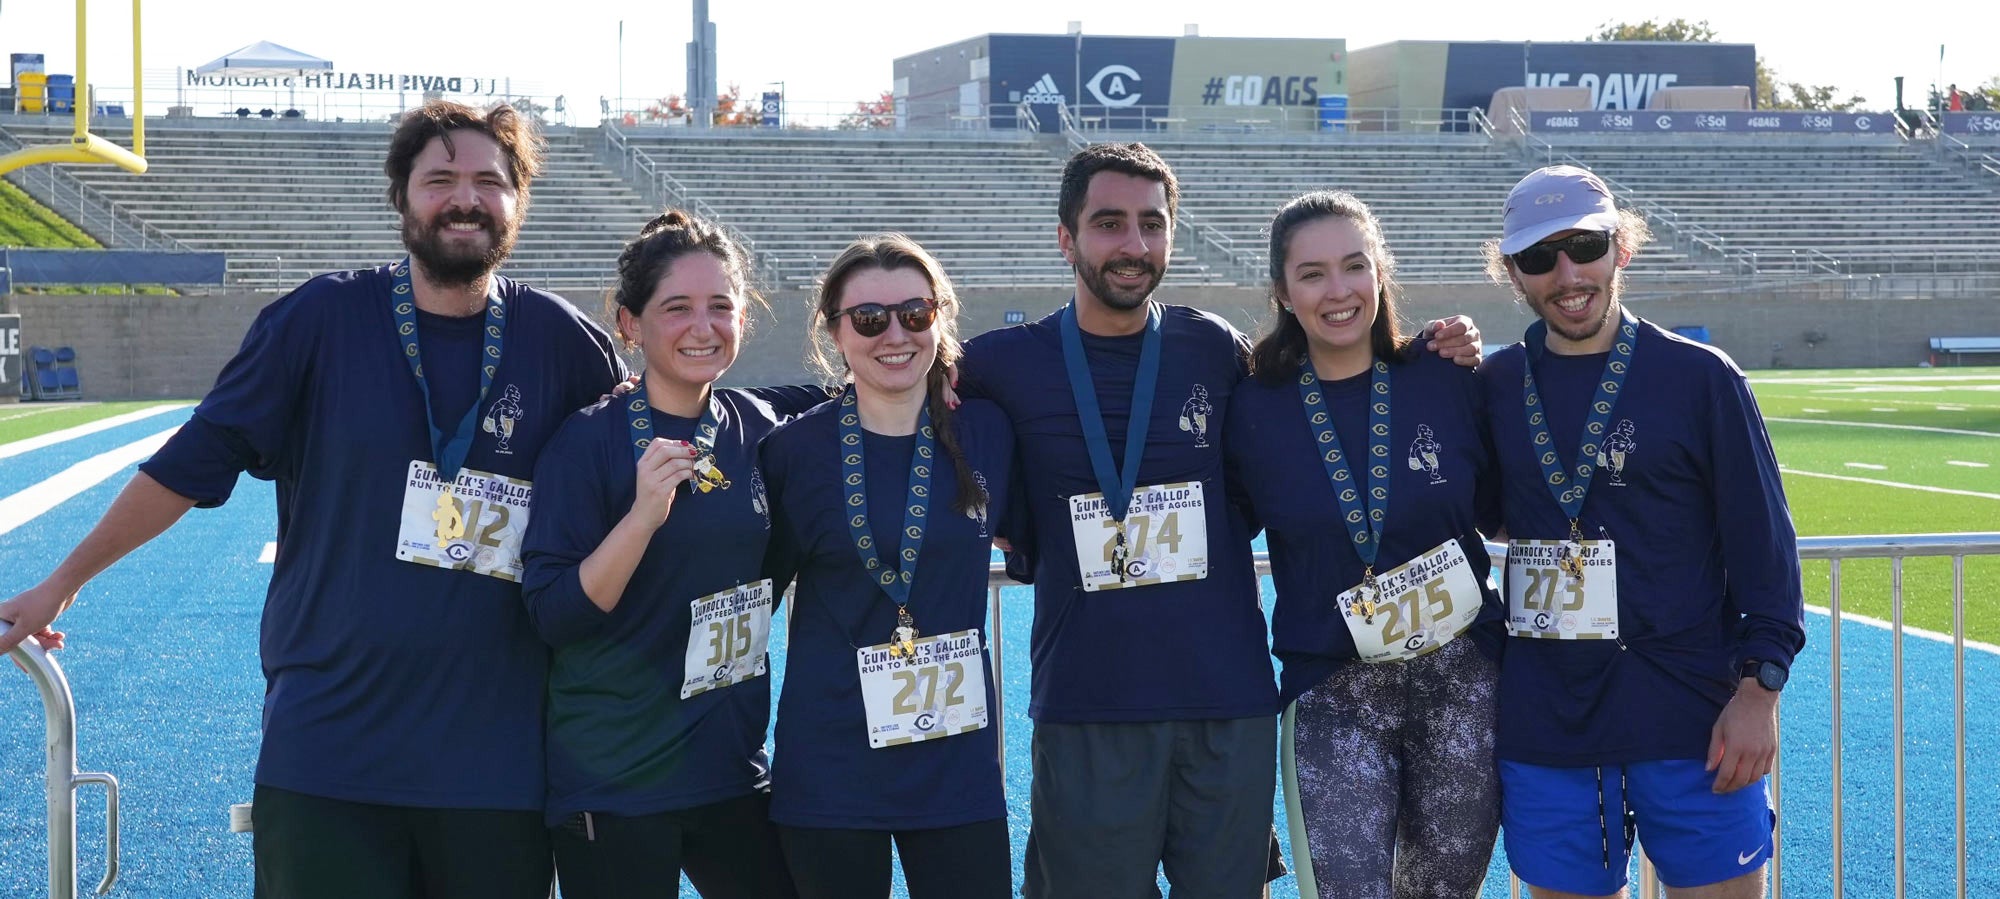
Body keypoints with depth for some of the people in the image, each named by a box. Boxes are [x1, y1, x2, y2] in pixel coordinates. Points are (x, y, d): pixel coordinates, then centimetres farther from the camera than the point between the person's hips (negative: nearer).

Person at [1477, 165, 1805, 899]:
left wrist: (1759, 687, -7)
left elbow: (1762, 543, -1)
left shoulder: (1700, 377, -2)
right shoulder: (1494, 386, 6)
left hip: (1691, 720, -2)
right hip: (1543, 722, 3)